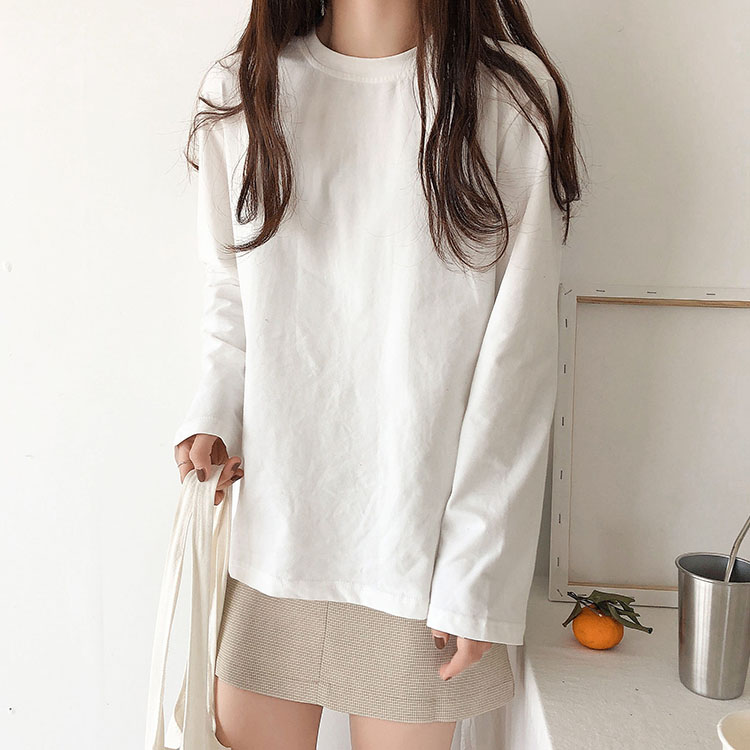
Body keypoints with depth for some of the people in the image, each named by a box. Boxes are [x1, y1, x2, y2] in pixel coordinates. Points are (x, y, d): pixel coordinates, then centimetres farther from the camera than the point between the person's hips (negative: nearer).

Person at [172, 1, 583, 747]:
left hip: (416, 535, -2)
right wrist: (212, 420, -4)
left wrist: (478, 574, -8)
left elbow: (518, 355, -8)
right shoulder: (239, 91, 5)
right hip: (269, 516, 3)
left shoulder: (513, 98, -6)